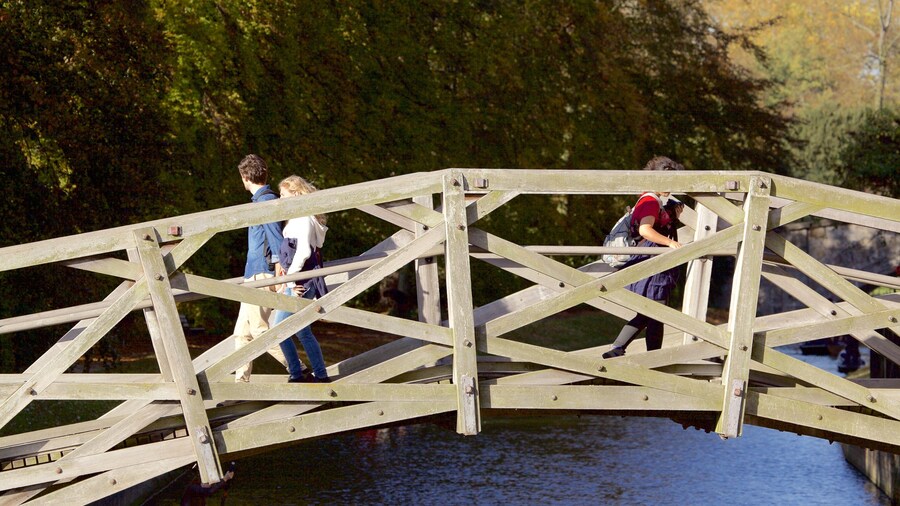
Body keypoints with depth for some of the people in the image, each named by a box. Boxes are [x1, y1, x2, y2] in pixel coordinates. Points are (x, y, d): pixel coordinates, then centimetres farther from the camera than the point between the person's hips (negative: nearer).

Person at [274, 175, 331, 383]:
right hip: (301, 281, 10)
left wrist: (290, 279, -18)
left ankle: (298, 375, -4)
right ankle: (321, 375, 14)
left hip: (300, 282, -10)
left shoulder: (303, 218, -12)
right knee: (302, 331, 12)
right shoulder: (299, 218, 17)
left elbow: (303, 251, -22)